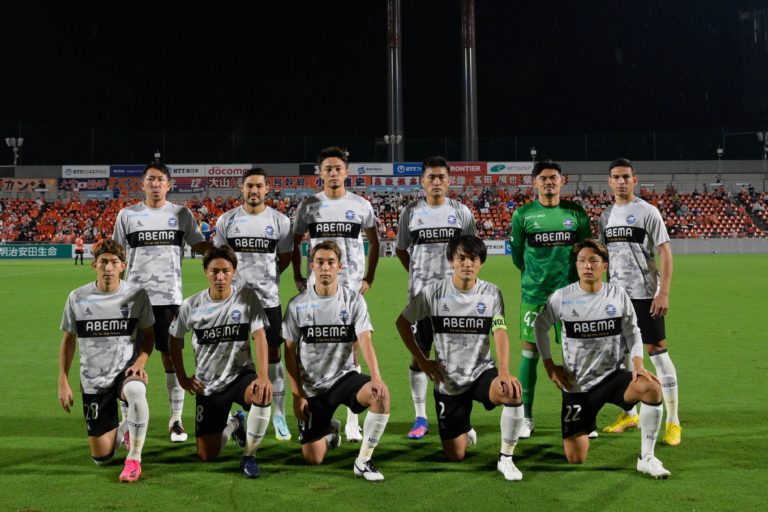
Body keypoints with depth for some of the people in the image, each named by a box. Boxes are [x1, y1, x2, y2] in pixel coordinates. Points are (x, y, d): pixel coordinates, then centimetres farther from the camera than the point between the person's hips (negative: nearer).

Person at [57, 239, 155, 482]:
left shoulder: (137, 295, -7)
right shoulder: (77, 298, -4)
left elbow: (148, 334, 4)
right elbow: (68, 340, 7)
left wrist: (140, 362, -14)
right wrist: (63, 382, 3)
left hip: (126, 370, -2)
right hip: (93, 381, 2)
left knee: (135, 391, -41)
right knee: (102, 457, 2)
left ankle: (134, 458, -22)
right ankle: (121, 430, 39)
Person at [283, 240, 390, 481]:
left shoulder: (353, 300, -5)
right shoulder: (297, 305, -3)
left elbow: (365, 341, -16)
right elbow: (290, 352, 1)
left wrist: (376, 377, -32)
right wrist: (297, 395, -5)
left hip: (344, 377, 0)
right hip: (312, 387, 1)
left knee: (381, 394, -33)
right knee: (312, 458, -3)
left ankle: (363, 461, -16)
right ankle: (329, 430, 34)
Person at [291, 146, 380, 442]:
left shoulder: (361, 205, 3)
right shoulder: (308, 206, 5)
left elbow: (374, 242, 15)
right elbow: (295, 243, 15)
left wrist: (368, 278, 7)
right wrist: (298, 277, 6)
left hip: (351, 287, -1)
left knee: (350, 352, -1)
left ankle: (352, 422, 5)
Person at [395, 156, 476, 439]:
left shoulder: (461, 211, 4)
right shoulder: (411, 212, 3)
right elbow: (401, 249, 14)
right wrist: (417, 274, 7)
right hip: (421, 293, 0)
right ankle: (420, 418, 10)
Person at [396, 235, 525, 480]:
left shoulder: (491, 293, -6)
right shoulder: (433, 292, -8)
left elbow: (500, 333, -16)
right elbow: (402, 322, 4)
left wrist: (504, 371, -33)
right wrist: (422, 361, -1)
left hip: (482, 372, 0)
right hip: (448, 381, 0)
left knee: (513, 392, -35)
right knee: (455, 455, 3)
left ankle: (506, 458, -15)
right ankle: (464, 431, 41)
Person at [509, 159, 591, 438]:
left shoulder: (575, 212, 3)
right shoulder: (523, 214, 1)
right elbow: (517, 253, 9)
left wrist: (576, 277, 12)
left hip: (569, 291, 1)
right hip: (533, 292, -1)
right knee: (530, 350, 1)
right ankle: (526, 418, 10)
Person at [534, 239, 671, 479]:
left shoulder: (618, 294, -3)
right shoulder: (561, 297, -7)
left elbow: (632, 332, 6)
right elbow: (540, 326, 9)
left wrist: (638, 364, -11)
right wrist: (549, 366, 3)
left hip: (613, 375, 1)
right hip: (577, 385, -1)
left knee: (651, 387, -33)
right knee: (575, 459, -5)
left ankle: (646, 457, -18)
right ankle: (578, 427, 34)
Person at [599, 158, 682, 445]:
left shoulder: (647, 212, -6)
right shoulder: (606, 216, 11)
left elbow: (665, 252, -10)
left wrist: (663, 292, -17)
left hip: (645, 294, -6)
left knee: (658, 353, -4)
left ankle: (673, 422, 1)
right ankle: (630, 414, 24)